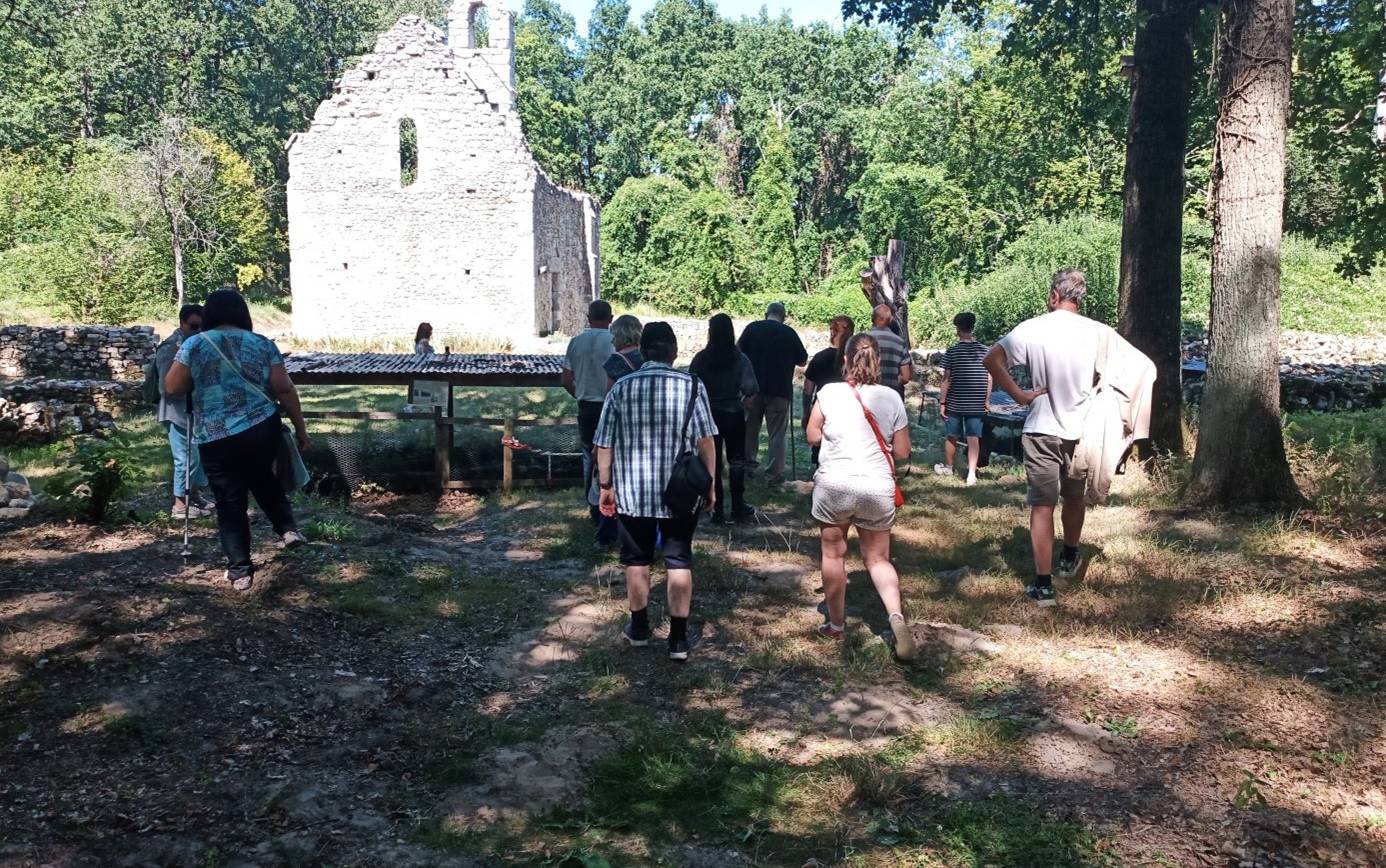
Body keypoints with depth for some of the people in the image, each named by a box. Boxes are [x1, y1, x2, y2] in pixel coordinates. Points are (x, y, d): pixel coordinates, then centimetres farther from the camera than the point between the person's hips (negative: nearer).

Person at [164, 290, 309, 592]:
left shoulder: (193, 345, 0)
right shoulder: (263, 344, 3)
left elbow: (172, 388, 1)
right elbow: (284, 389, 0)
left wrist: (180, 361, 20)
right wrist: (300, 427, 8)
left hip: (216, 440, -1)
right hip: (263, 430, 2)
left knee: (230, 503, 8)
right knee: (263, 481, 29)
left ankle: (240, 571, 11)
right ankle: (288, 528, 16)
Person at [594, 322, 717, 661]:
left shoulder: (621, 388, -4)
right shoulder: (691, 387, -7)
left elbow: (604, 444, -2)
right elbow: (705, 441, -7)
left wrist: (606, 484, 8)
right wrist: (709, 483, 3)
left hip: (632, 492, 1)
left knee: (637, 560, 16)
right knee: (679, 561, 9)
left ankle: (639, 628, 30)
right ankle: (678, 639, 11)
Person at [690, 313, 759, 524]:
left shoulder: (701, 358, -9)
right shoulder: (740, 359, -10)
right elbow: (750, 392, -15)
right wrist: (740, 404, 3)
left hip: (708, 415, 1)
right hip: (734, 415, 0)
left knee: (713, 462, 10)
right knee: (736, 461, 15)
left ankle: (717, 510, 13)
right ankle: (738, 507, 20)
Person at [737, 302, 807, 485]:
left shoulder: (752, 328, -1)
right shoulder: (789, 333, -1)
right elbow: (802, 361, 6)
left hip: (753, 387, 1)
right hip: (780, 390, -1)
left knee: (750, 428, 17)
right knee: (777, 433, 3)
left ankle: (748, 464, 24)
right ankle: (775, 473, 1)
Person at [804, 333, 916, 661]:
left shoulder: (829, 392, -5)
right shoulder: (891, 398, -1)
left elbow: (813, 435, 4)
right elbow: (902, 452, 3)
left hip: (834, 484, -1)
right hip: (877, 487, 1)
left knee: (833, 553, 16)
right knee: (878, 558, 13)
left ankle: (836, 624, 25)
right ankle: (897, 616, -10)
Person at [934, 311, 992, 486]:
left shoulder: (952, 351, -9)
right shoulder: (984, 351, 0)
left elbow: (946, 380, -9)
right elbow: (989, 378, 2)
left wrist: (942, 402, -3)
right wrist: (987, 401, 10)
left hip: (955, 403, -2)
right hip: (977, 404, 2)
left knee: (951, 437, 14)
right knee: (973, 438, 4)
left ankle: (948, 468, 30)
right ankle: (972, 473, -3)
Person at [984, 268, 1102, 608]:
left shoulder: (1032, 329, -9)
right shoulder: (1097, 332, -5)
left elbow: (991, 360, -13)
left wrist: (1018, 394, -7)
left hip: (1042, 430, -2)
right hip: (1082, 430, 2)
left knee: (1042, 506, 2)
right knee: (1075, 497, 23)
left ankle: (1043, 585, 0)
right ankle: (1070, 558, 44)